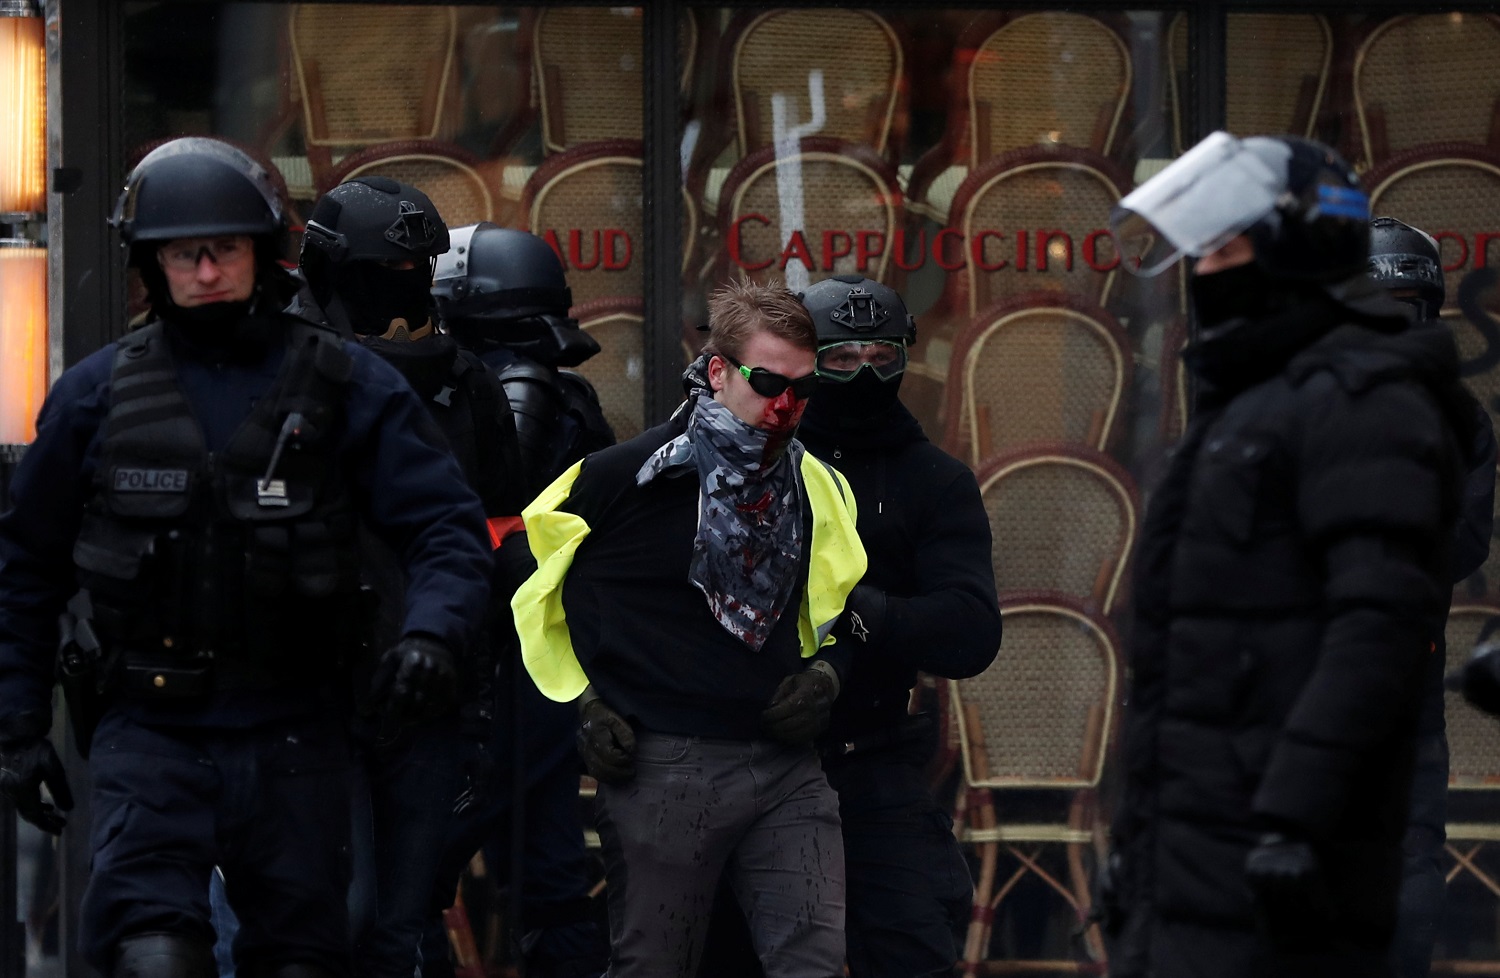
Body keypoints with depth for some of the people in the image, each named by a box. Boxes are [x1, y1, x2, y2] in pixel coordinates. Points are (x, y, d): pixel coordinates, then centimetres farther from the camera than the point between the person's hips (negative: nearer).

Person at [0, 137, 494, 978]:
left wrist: (432, 633, -21)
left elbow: (447, 526, -1)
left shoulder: (345, 386, 2)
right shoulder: (97, 395, 5)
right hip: (149, 731, -1)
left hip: (292, 734, 1)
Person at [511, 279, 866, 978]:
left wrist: (825, 673, 5)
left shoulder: (820, 489, 9)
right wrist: (582, 700, 1)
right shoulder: (628, 476, -6)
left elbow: (841, 607, 25)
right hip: (663, 767, -4)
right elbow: (534, 580, 6)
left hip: (785, 764, 4)